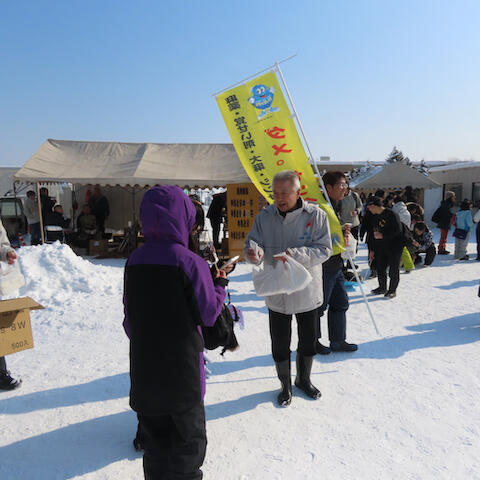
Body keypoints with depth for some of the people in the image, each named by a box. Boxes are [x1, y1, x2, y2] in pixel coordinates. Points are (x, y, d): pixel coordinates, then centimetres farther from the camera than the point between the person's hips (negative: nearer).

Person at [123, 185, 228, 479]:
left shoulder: (134, 261, -3)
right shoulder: (190, 262, -20)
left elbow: (129, 318, 5)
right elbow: (209, 314, -12)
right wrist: (221, 284, 3)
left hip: (144, 367, 5)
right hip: (183, 367, -5)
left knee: (154, 437, 23)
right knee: (189, 435, 16)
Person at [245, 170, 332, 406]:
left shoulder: (316, 215, -11)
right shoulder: (264, 217, -5)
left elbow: (324, 249, -15)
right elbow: (252, 244, -6)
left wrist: (295, 254, -30)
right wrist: (254, 253, -31)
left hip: (307, 292, 0)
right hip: (276, 292, 1)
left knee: (308, 342, 19)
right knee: (280, 344, 13)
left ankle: (304, 379, 46)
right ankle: (285, 385, 39)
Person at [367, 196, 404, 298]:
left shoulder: (391, 214, -15)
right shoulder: (376, 217, 11)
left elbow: (398, 230, -21)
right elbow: (375, 234, 17)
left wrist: (382, 235, -22)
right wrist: (373, 250, 16)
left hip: (394, 246, -8)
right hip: (381, 247, 8)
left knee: (393, 270, 1)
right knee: (380, 268, 11)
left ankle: (392, 290, 14)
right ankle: (382, 288, 27)